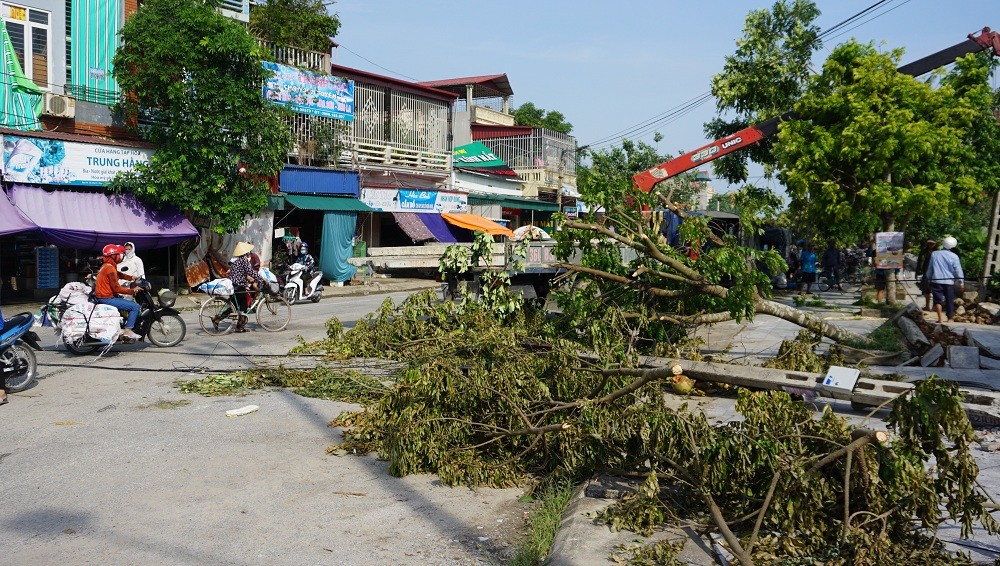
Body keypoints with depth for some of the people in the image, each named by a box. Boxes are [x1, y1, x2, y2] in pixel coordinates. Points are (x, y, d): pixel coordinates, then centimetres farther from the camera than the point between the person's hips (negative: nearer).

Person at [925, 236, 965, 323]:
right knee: (949, 300, 10)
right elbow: (958, 271, -4)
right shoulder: (954, 256, -5)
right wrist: (961, 283, 2)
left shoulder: (934, 254, 3)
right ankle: (950, 318, 16)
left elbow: (930, 268, 10)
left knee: (937, 299, 3)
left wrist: (929, 278, 20)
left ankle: (940, 318, -10)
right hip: (949, 282, -1)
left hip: (936, 281, 1)